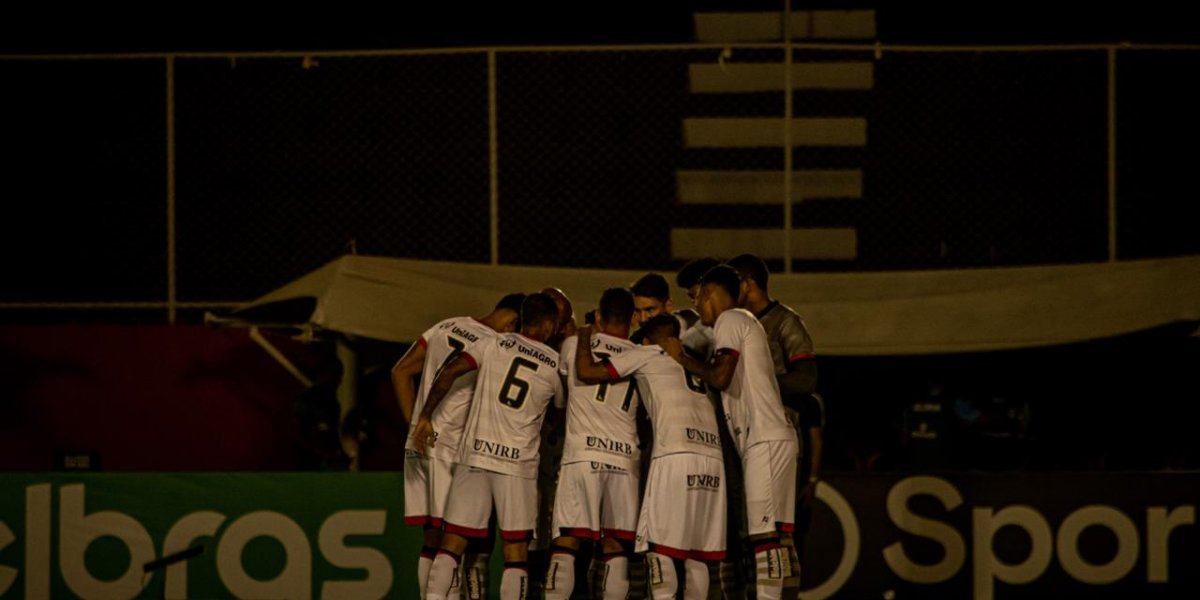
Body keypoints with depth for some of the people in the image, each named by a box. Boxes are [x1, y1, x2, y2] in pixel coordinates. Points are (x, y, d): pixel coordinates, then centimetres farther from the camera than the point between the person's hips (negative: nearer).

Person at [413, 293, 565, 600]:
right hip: (519, 462, -1)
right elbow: (562, 405, 23)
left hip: (476, 453, 1)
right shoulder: (556, 366, 4)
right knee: (516, 551, 3)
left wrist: (425, 416, -1)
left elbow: (450, 372, -8)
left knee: (453, 542, 4)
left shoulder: (493, 345, 4)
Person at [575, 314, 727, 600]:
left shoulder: (646, 355, 11)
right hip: (713, 459, 6)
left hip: (676, 455, -5)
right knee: (697, 554, 7)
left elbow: (586, 372, 10)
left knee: (660, 545, -5)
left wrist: (584, 338, 28)